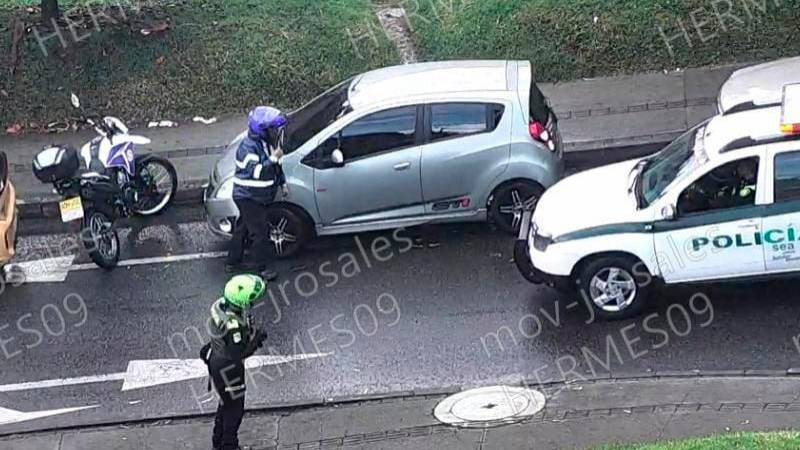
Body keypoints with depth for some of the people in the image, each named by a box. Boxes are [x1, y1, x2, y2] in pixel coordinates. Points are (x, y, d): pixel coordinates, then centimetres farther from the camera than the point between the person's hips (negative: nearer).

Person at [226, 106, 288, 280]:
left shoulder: (270, 142, 5)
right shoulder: (248, 146, -24)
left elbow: (276, 166, 20)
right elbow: (255, 172, -33)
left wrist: (282, 183, 16)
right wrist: (274, 158, -32)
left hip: (259, 196, 9)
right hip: (249, 197, -9)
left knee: (243, 229, 19)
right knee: (260, 232, -4)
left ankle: (233, 263, 32)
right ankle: (261, 268, 8)